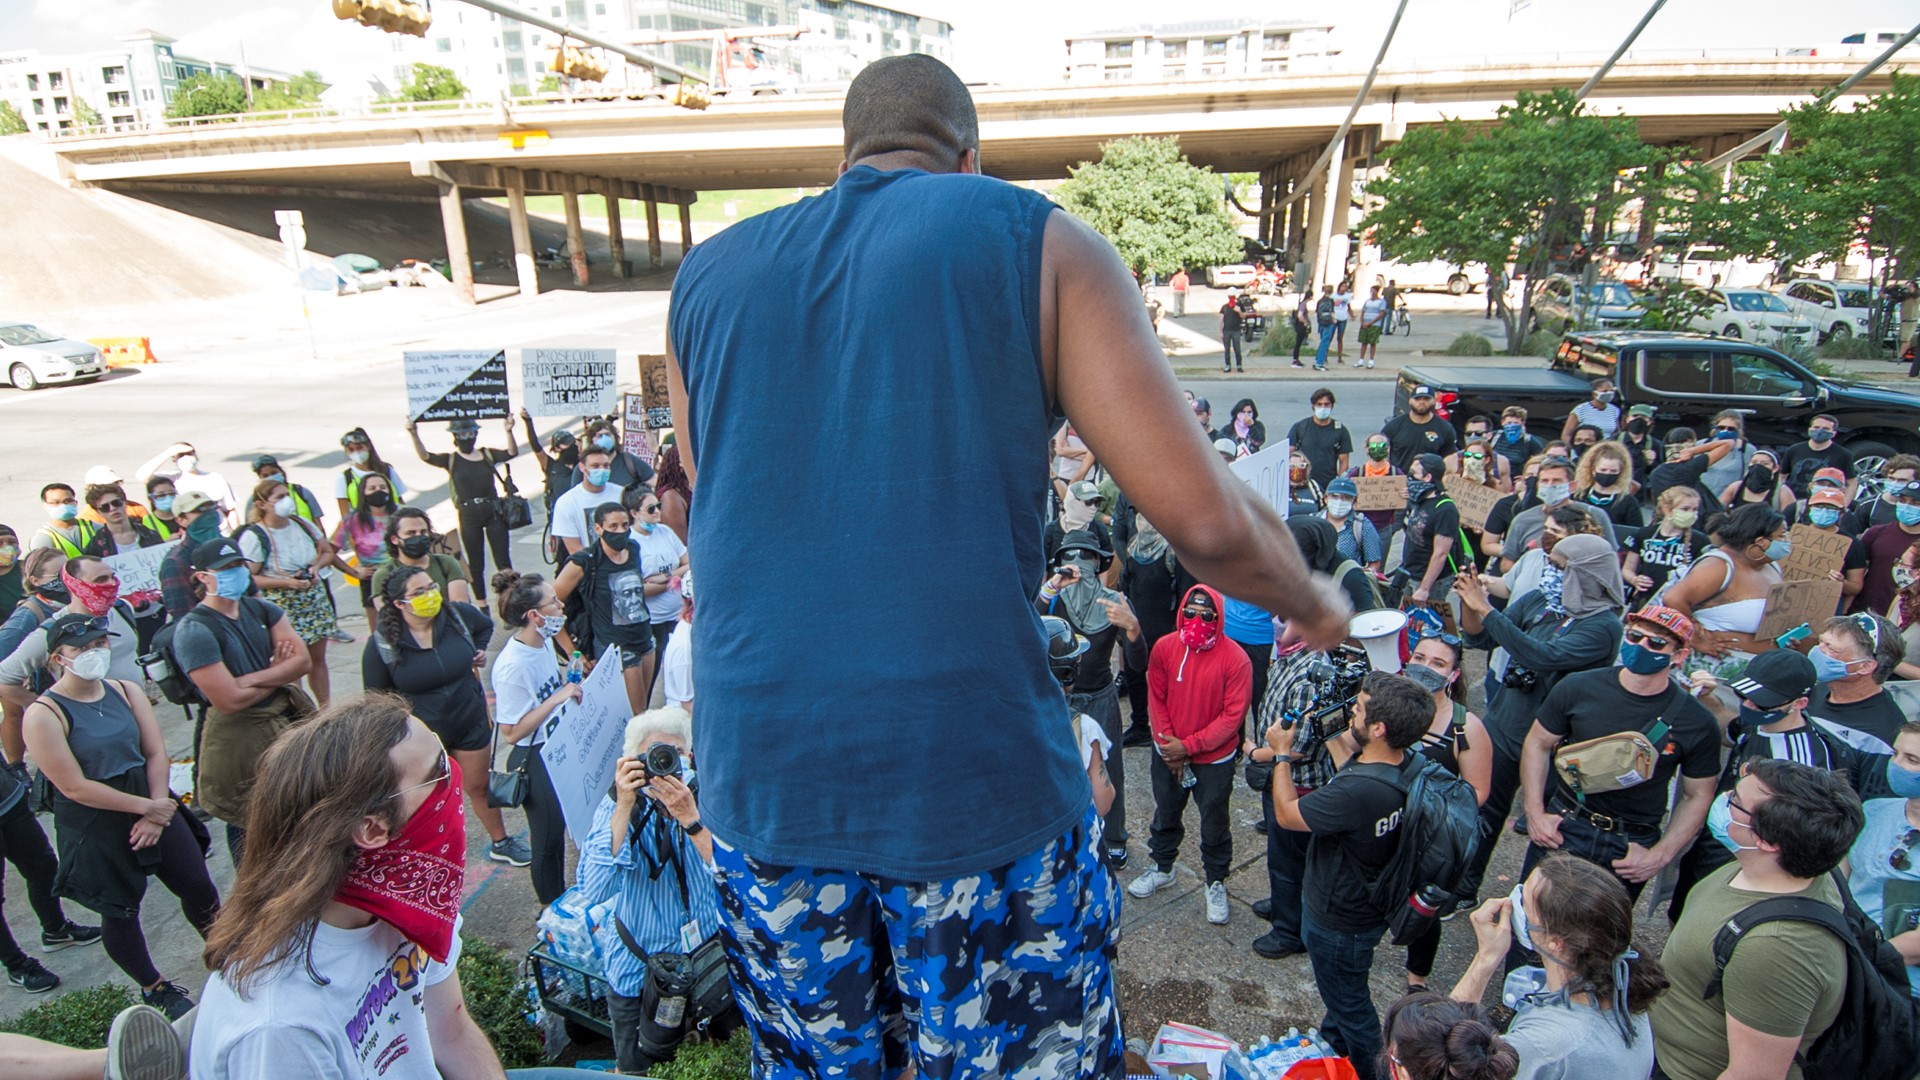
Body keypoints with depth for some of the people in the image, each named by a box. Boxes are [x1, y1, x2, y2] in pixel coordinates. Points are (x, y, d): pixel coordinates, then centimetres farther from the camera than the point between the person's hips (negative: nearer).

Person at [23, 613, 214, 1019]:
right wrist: (146, 807, -16)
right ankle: (155, 989, 32)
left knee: (198, 887, 11)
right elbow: (75, 787, -18)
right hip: (95, 830, -4)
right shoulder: (44, 714, -16)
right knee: (120, 913, 12)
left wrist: (158, 811, -12)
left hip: (152, 805, 4)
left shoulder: (127, 691, -1)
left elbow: (156, 753, -2)